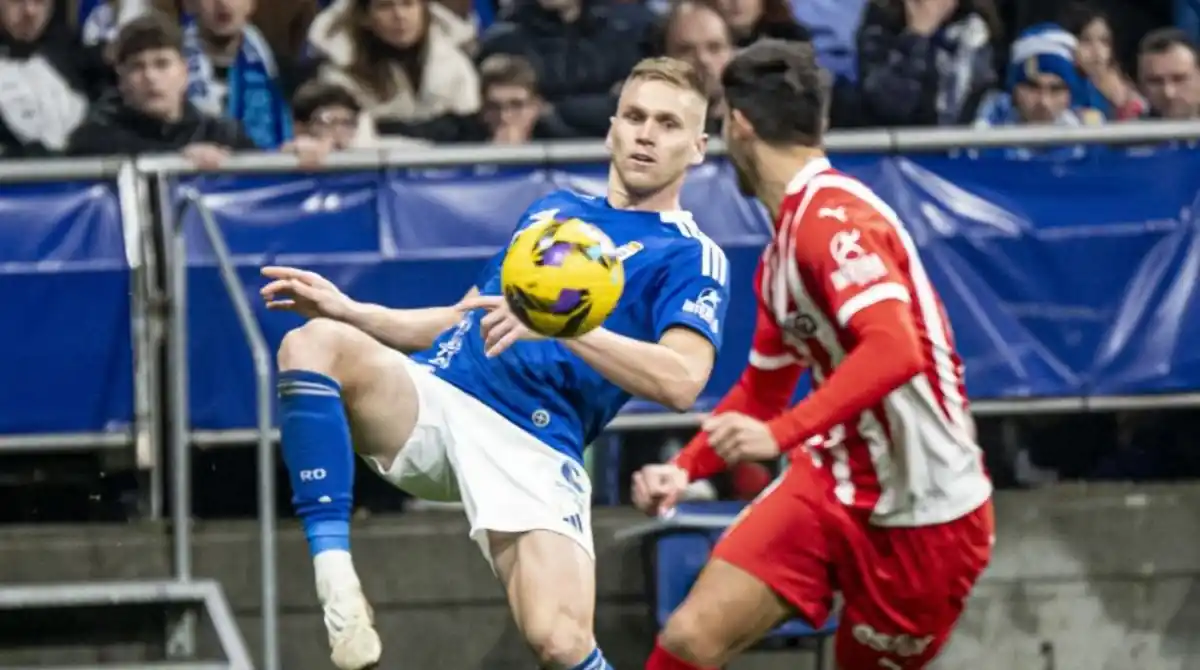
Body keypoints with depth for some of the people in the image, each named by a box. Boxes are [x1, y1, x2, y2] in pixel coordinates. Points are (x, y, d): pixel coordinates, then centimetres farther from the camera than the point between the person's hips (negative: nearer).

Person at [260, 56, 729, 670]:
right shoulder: (551, 210, 25)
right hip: (434, 397, 5)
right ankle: (339, 594, -32)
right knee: (315, 342, -26)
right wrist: (349, 311, 16)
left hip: (529, 446, -5)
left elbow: (681, 381, -14)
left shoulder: (691, 258, 5)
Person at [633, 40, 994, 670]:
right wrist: (684, 469, 12)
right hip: (832, 484, 8)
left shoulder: (833, 216, -17)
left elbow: (896, 350, -32)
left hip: (922, 516, -8)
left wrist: (782, 432, -38)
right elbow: (763, 388, 24)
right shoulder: (787, 237, 13)